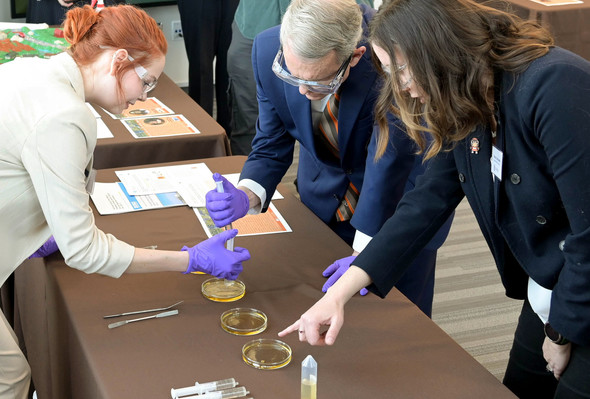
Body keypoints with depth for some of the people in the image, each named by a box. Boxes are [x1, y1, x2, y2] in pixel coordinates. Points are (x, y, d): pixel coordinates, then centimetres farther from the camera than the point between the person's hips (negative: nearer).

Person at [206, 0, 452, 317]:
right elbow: (272, 147, -13)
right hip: (323, 200, 3)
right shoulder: (268, 50, -23)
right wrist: (246, 196, -33)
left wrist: (366, 251, -32)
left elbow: (390, 158, -31)